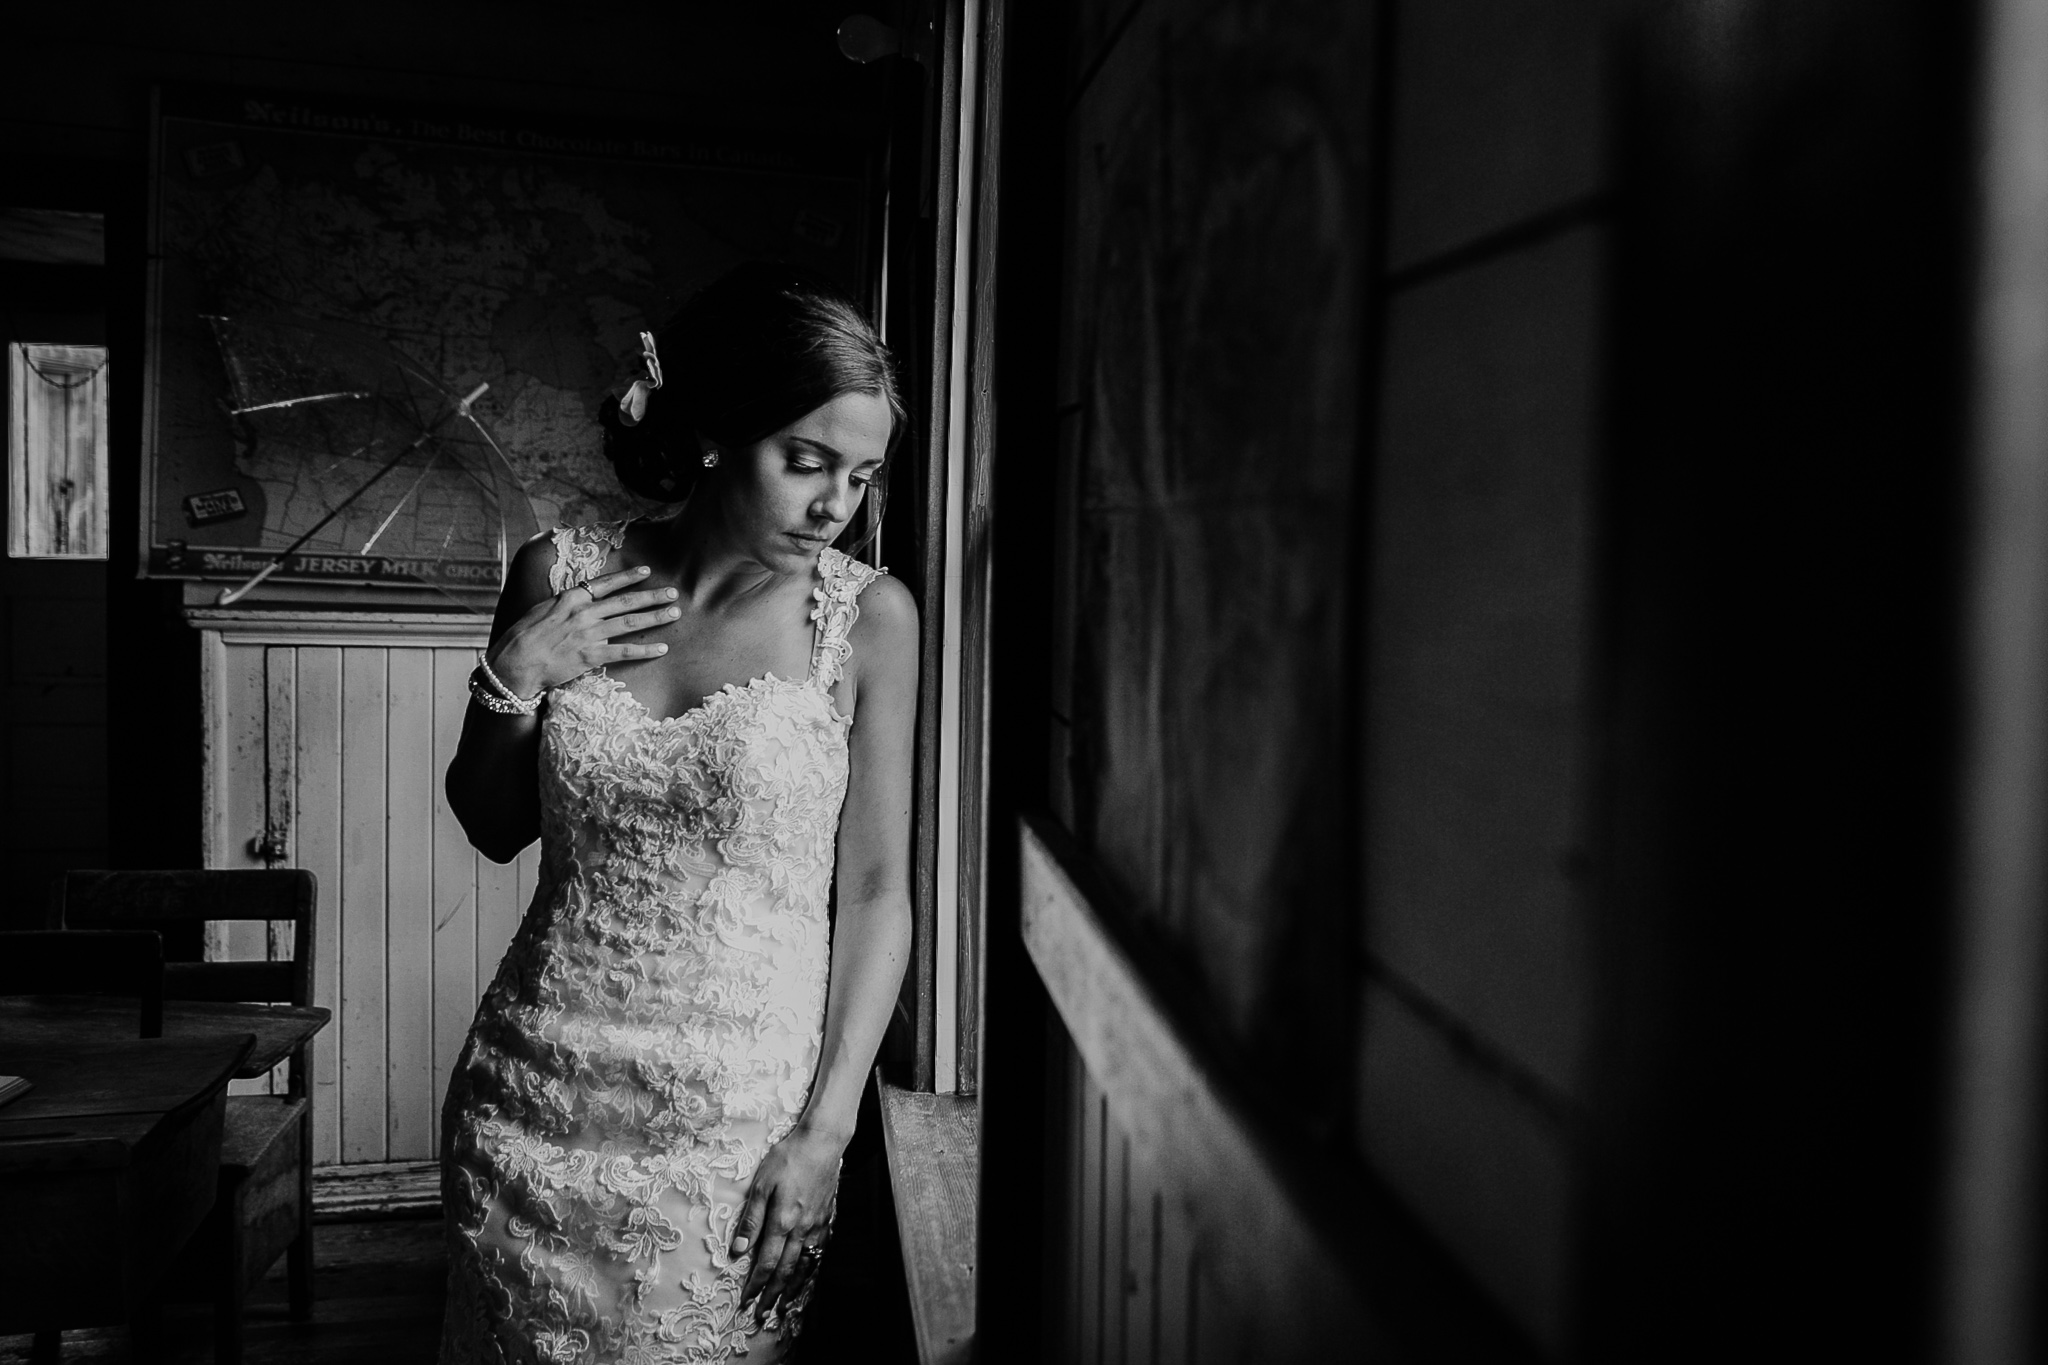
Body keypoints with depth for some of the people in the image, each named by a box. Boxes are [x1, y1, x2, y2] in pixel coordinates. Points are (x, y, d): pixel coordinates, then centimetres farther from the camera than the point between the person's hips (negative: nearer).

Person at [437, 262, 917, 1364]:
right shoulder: (560, 577, -2)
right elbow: (495, 828, 9)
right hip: (534, 1101, 3)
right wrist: (511, 680, -8)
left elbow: (874, 889, -6)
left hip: (739, 1121, -2)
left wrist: (826, 1129, -9)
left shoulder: (867, 618, -8)